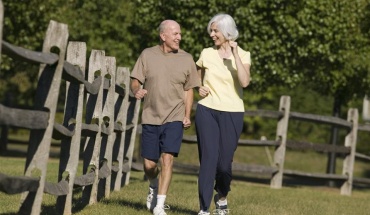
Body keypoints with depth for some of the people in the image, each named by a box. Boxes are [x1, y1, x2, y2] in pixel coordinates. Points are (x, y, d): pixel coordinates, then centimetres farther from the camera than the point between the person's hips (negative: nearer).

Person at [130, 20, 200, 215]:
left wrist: (187, 115, -1)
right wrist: (136, 90, -22)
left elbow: (189, 90, 8)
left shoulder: (186, 59, 2)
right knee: (149, 164, 5)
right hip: (150, 117, 1)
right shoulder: (147, 55, 1)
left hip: (174, 118, -1)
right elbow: (135, 80, 2)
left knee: (167, 159, -14)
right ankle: (154, 188, 38)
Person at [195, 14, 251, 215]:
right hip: (207, 111, 1)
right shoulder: (207, 54, 6)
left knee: (224, 162, 1)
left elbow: (245, 82, -19)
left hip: (232, 113, -1)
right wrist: (199, 88, 3)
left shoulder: (242, 55, -2)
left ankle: (221, 197, 31)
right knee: (208, 159, -8)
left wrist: (234, 54, -19)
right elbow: (197, 77, 24)